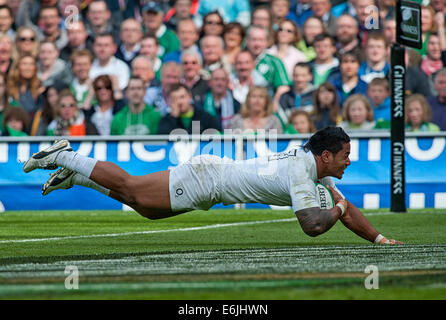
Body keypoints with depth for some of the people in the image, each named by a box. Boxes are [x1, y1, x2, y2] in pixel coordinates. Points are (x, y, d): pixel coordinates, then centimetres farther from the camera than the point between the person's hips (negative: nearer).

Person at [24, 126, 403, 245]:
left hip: (212, 173, 8)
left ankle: (72, 174, 25)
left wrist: (381, 239, 5)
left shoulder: (312, 163, 3)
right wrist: (336, 210, -15)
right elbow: (313, 225, -34)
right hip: (205, 177, -8)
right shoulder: (300, 174, -25)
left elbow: (345, 208, 11)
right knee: (130, 188, -1)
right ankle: (63, 158, 10)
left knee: (143, 205, 18)